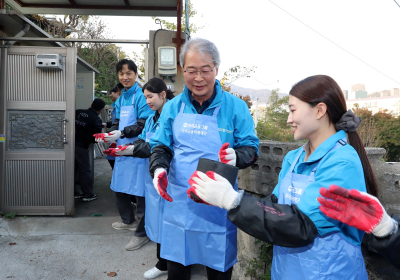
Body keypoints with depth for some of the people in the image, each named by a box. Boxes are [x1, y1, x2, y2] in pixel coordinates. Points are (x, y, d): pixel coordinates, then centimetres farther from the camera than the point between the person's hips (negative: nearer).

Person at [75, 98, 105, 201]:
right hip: (81, 147, -5)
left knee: (74, 169, 16)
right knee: (85, 171, 6)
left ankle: (75, 192, 27)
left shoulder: (78, 112, 5)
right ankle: (88, 194, 15)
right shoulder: (97, 120, -9)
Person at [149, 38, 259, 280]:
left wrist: (236, 157, -26)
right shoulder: (173, 107, 3)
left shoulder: (235, 107, -6)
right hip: (178, 202, 3)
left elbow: (251, 148, -4)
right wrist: (159, 168, -15)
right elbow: (160, 146, 6)